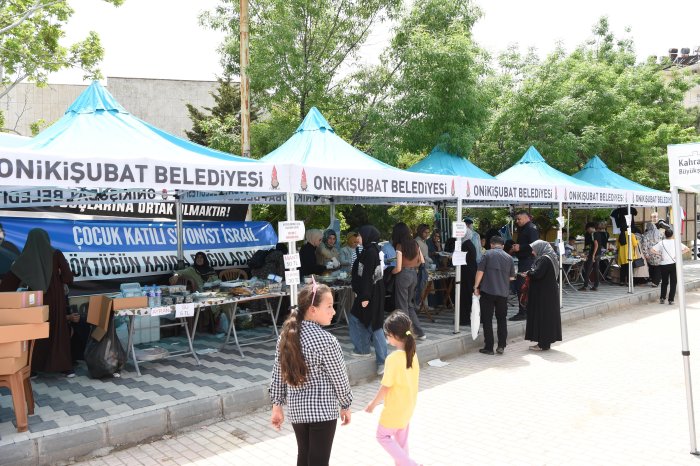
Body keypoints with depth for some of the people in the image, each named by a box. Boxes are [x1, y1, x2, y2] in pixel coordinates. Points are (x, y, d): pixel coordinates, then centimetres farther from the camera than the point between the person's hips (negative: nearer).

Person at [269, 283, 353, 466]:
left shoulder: (286, 335, -3)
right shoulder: (326, 341, -21)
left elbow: (278, 373, 2)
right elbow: (339, 377, -12)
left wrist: (277, 405, 11)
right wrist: (345, 405, 3)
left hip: (296, 409, 6)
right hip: (322, 410, -6)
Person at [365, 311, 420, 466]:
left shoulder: (393, 359, -28)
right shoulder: (412, 354, -6)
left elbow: (385, 387, -21)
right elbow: (411, 379, 6)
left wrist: (373, 404, -7)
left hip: (395, 407, -7)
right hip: (409, 404, 7)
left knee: (383, 436, 11)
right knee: (401, 438, 22)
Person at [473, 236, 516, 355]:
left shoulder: (487, 254, -3)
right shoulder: (509, 257, 8)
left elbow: (480, 271, -9)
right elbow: (512, 277, 12)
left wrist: (476, 286, -2)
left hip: (487, 291, -3)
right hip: (503, 292, 3)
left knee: (487, 319, 4)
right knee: (502, 319, 15)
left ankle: (489, 347, 5)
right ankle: (501, 346, 12)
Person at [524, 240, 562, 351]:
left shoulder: (544, 259, -18)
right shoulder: (549, 258, 12)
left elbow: (537, 274, -26)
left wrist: (528, 272, -7)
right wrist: (530, 273, 7)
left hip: (544, 294, -10)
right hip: (550, 292, 10)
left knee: (542, 316, -4)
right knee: (549, 316, 13)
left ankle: (543, 344, 2)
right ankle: (546, 341, 20)